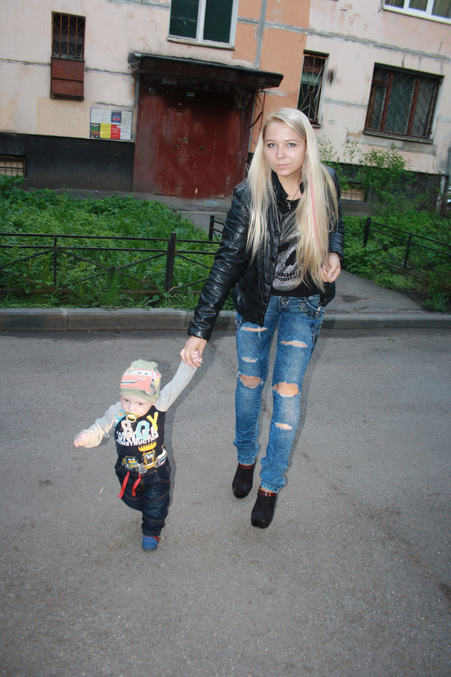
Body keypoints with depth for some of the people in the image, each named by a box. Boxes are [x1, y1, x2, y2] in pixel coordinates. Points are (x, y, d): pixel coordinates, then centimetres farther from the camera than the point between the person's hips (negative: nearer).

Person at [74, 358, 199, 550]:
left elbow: (176, 385, -33)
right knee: (133, 501, 28)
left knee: (156, 507, 16)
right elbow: (99, 429, -12)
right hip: (128, 473, 2)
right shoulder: (116, 413, -23)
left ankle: (151, 532, 46)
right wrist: (85, 437, -33)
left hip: (157, 472, -2)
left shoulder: (159, 406, -26)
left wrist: (188, 365, -47)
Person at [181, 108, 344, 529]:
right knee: (250, 380, 12)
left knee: (287, 390, -3)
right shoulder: (249, 194, -19)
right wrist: (200, 329, -28)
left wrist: (334, 254, -12)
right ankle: (245, 458, 37)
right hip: (257, 299, 0)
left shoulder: (325, 182, -11)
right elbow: (227, 261, -23)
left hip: (303, 303, 1)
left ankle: (271, 485, 14)